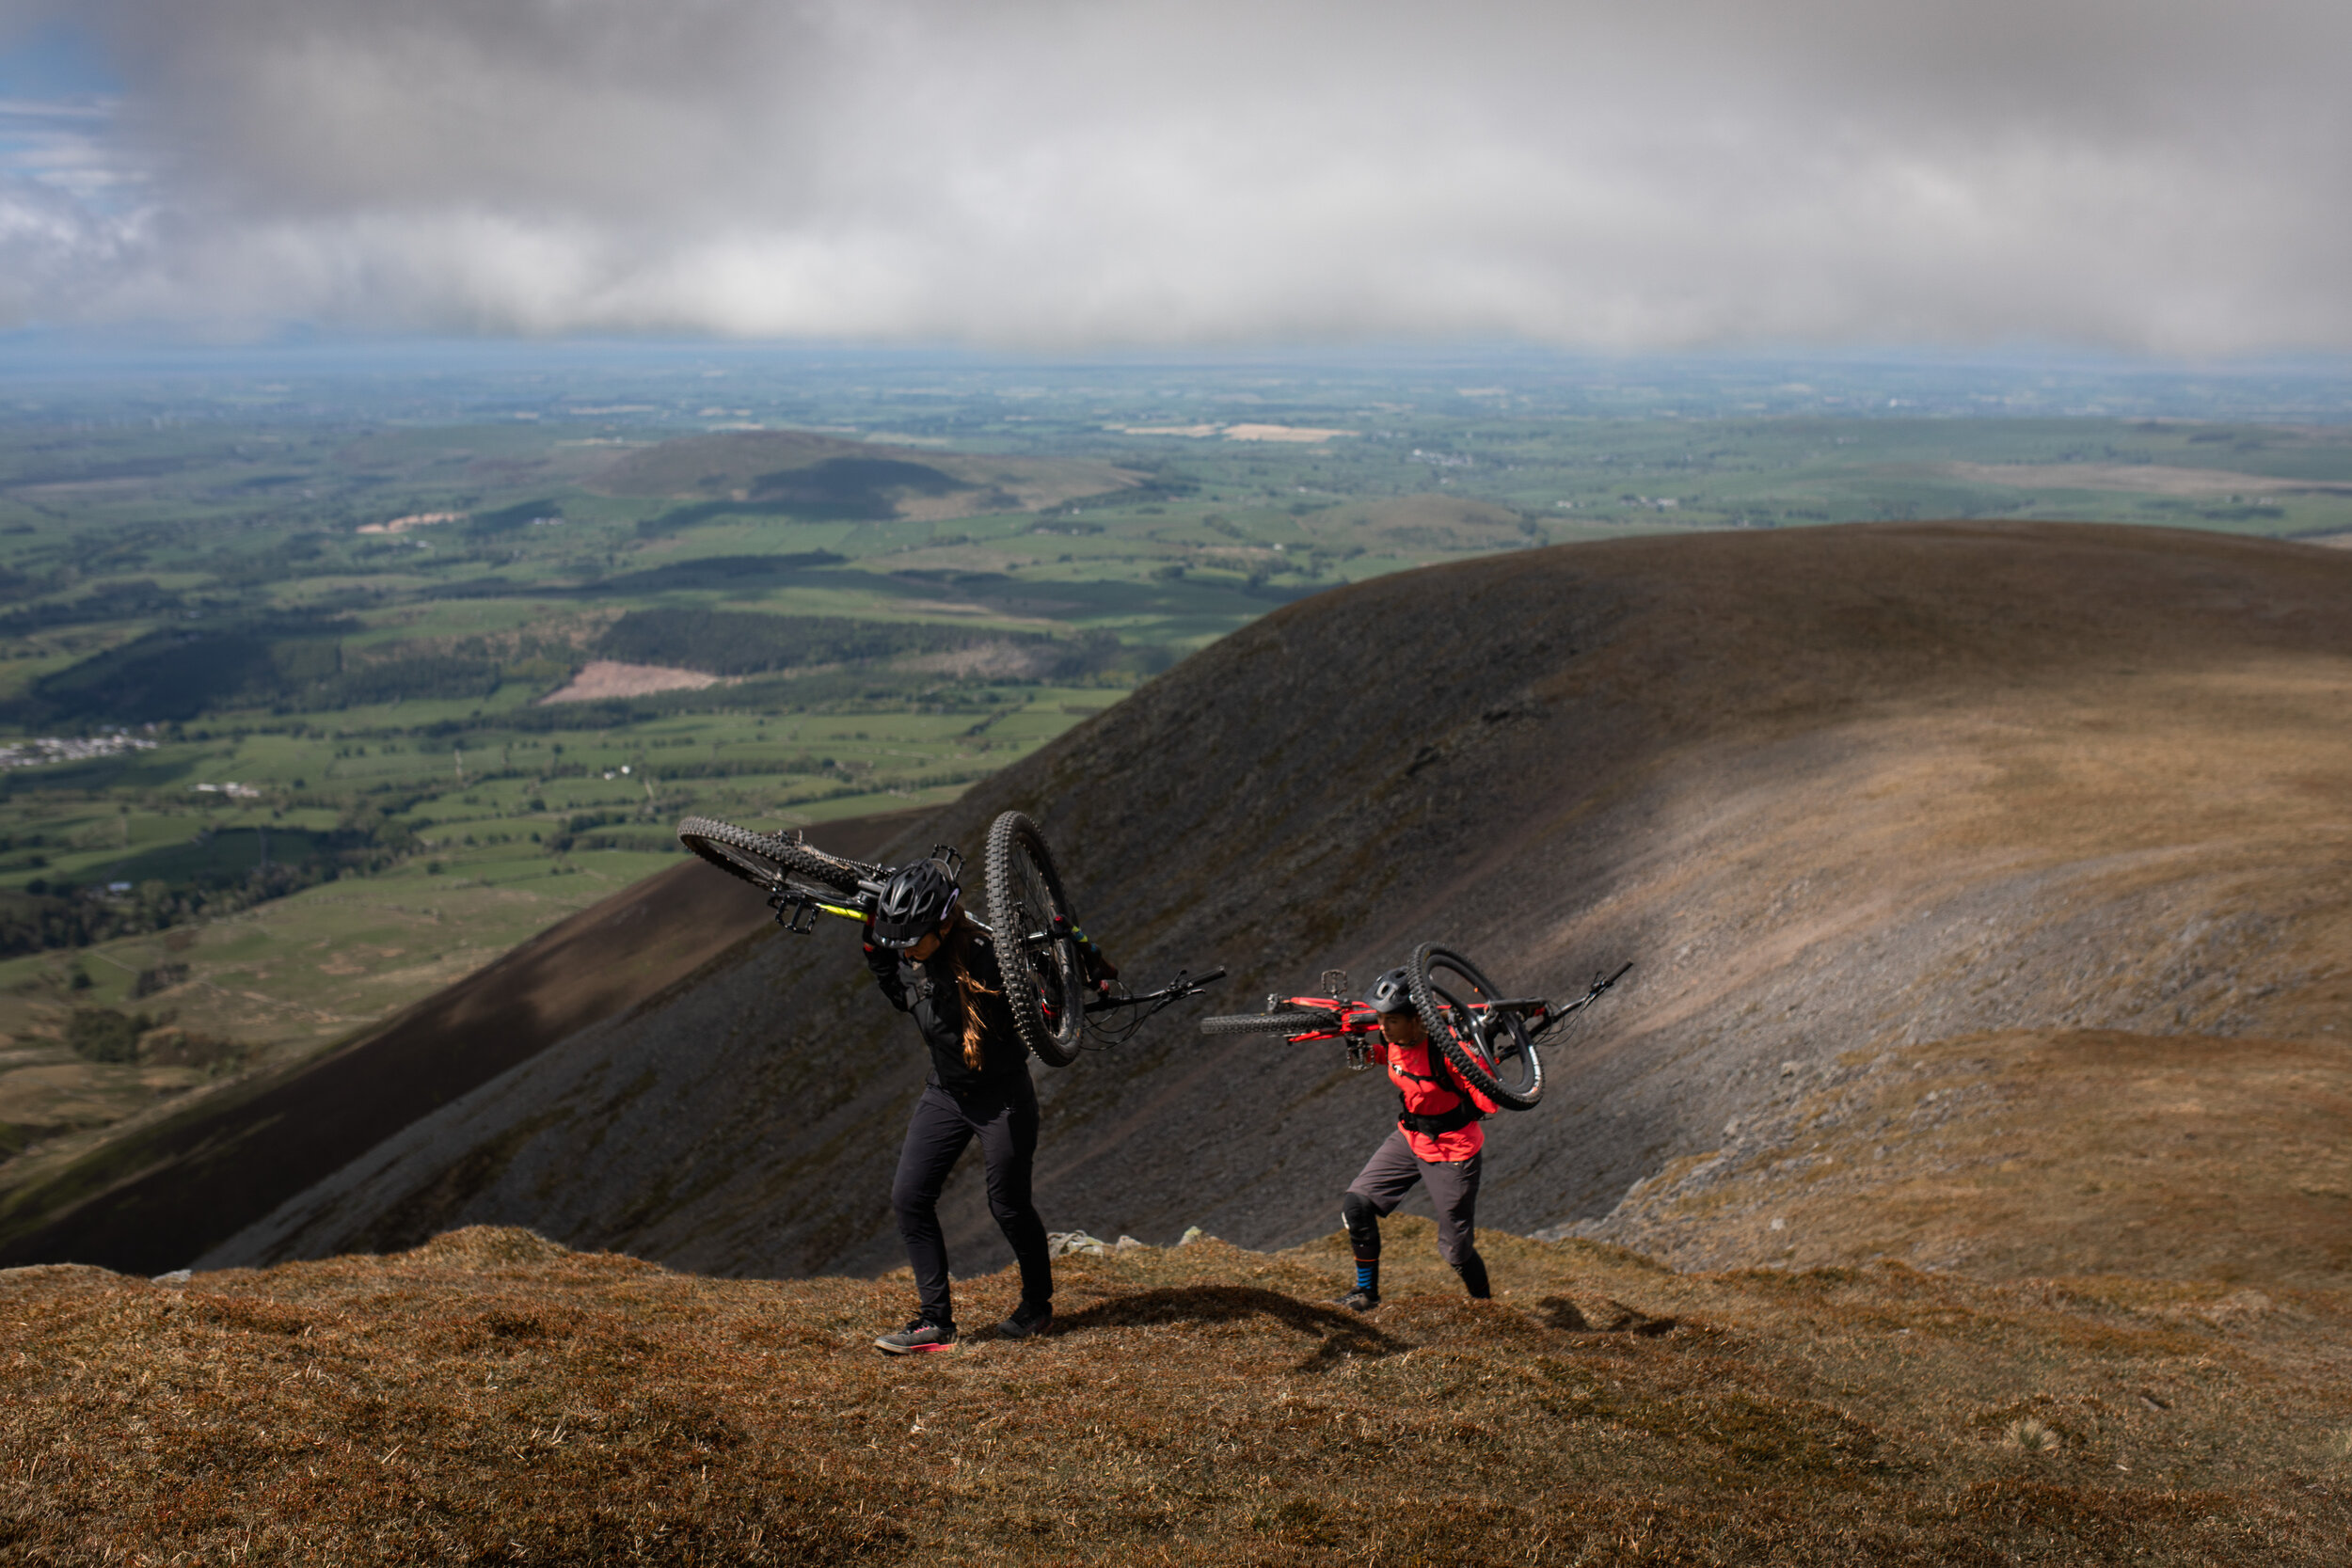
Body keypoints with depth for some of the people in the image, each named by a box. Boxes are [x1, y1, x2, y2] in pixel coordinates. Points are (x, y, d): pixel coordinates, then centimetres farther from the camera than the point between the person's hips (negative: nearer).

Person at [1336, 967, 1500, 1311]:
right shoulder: (1395, 1037, -12)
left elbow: (1490, 1104, -29)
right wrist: (1366, 1051, -3)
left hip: (1452, 1152, -6)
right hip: (1409, 1139, 6)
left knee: (1455, 1249, 4)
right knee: (1356, 1206, -3)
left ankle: (1485, 1304, 34)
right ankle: (1366, 1292, 17)